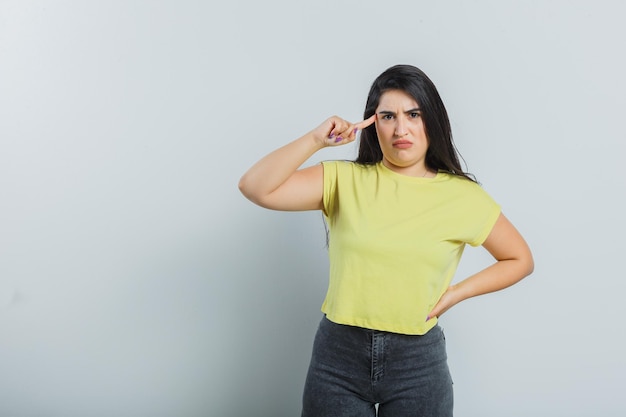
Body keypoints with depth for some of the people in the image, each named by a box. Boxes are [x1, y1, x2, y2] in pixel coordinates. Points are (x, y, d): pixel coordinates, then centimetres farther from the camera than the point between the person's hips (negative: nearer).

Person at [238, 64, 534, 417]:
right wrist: (316, 139, -20)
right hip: (338, 353, 1)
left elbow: (520, 260, 9)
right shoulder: (343, 180, -3)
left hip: (418, 361, 0)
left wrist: (454, 294, -1)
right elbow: (255, 188, -13)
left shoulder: (463, 197, -3)